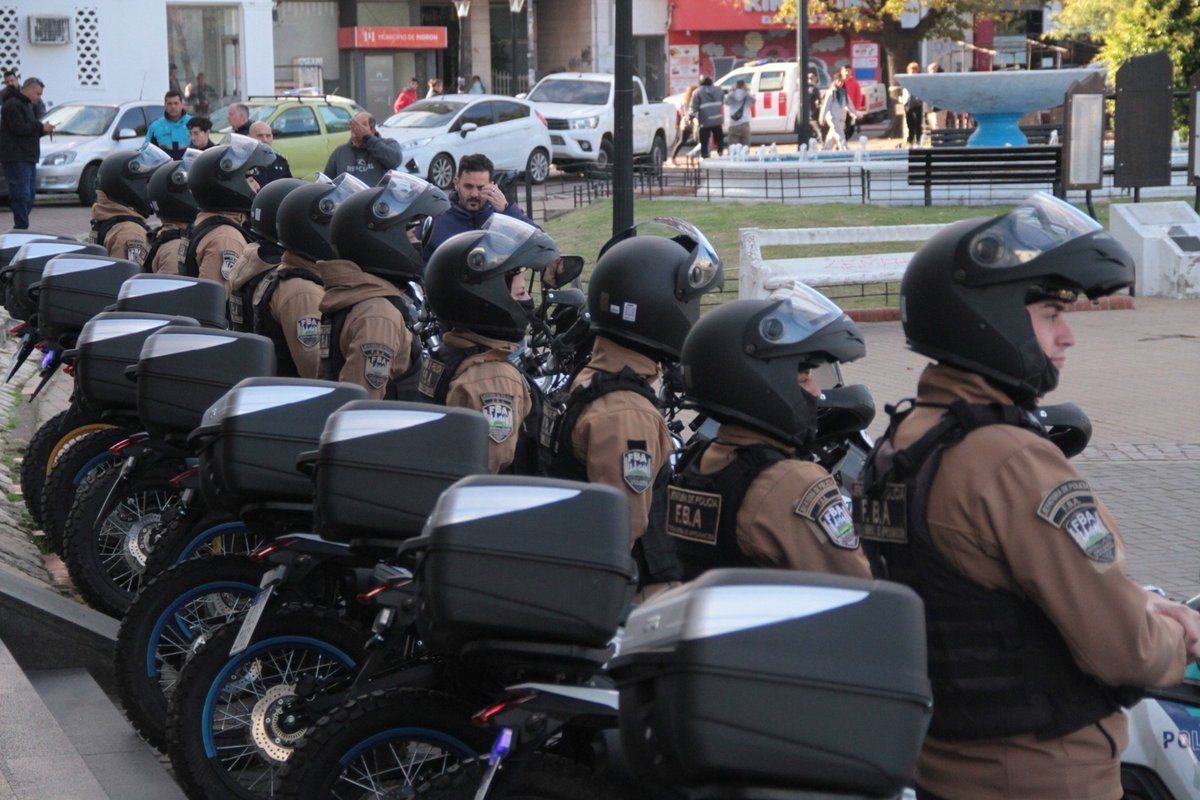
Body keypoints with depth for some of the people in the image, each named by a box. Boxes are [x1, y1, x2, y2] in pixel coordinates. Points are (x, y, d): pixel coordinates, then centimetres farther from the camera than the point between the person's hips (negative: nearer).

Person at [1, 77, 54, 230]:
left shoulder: (27, 106, 24)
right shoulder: (13, 105, -9)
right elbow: (19, 128, -20)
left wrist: (44, 129, 9)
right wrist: (41, 127, -13)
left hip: (28, 159, 10)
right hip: (16, 159, -10)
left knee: (28, 197, 10)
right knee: (21, 195, -14)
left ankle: (21, 228, 14)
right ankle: (21, 229, -16)